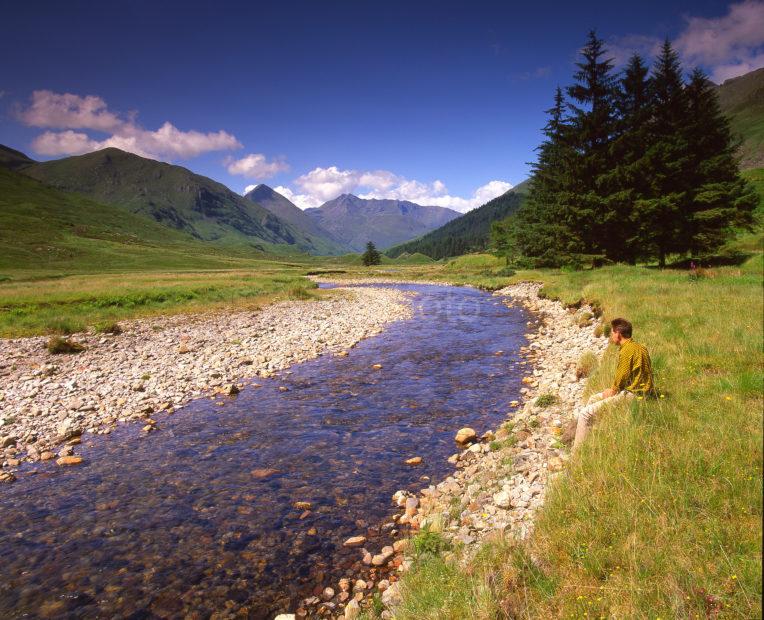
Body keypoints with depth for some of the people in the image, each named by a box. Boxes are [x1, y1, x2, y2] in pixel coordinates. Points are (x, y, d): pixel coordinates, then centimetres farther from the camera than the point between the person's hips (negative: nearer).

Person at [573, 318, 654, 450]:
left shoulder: (626, 351, -20)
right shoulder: (638, 347, 11)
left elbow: (621, 377, -18)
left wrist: (612, 391, -1)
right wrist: (613, 389, 8)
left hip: (633, 395, -11)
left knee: (586, 413, -13)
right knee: (593, 399, 25)